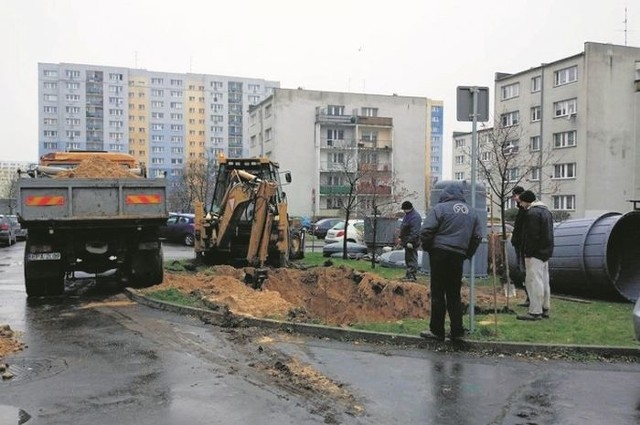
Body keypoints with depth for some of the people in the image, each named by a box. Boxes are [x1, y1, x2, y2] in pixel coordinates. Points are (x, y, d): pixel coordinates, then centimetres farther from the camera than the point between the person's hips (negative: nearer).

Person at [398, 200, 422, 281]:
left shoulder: (415, 217, -18)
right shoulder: (407, 215, 15)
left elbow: (414, 231, -24)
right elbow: (403, 228, 26)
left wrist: (410, 241, -27)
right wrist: (400, 237, 24)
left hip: (412, 242, -11)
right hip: (406, 241, 11)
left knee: (412, 258, -8)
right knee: (407, 258, 17)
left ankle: (411, 275, -6)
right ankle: (409, 273, 26)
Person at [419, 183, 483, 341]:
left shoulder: (440, 208, -6)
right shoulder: (472, 212, 13)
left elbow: (426, 231, -12)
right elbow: (477, 237, 12)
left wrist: (427, 247, 4)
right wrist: (467, 254, 18)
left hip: (440, 253, -5)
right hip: (459, 256, 5)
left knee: (438, 293, 1)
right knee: (454, 294, 12)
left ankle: (437, 330, 4)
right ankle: (457, 331, 13)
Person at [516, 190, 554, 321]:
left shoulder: (532, 213, -16)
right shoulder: (546, 211, 17)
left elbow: (532, 236, -21)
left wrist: (527, 253, -17)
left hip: (535, 253, -11)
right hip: (545, 251, 11)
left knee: (533, 282, -9)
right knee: (544, 281, 15)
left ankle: (535, 312, -9)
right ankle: (545, 309, 22)